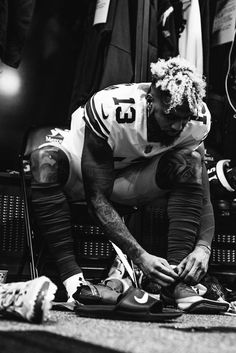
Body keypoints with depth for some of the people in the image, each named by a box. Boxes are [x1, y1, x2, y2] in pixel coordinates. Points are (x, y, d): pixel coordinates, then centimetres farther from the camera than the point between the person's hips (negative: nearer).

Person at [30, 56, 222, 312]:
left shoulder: (198, 121, -21)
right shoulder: (110, 110, -35)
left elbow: (203, 195, -18)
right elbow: (97, 198, -34)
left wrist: (203, 248, -36)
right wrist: (139, 256, -41)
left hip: (129, 180, 3)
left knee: (189, 164, -26)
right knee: (46, 159, -37)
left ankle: (178, 282, -32)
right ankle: (72, 278, -39)